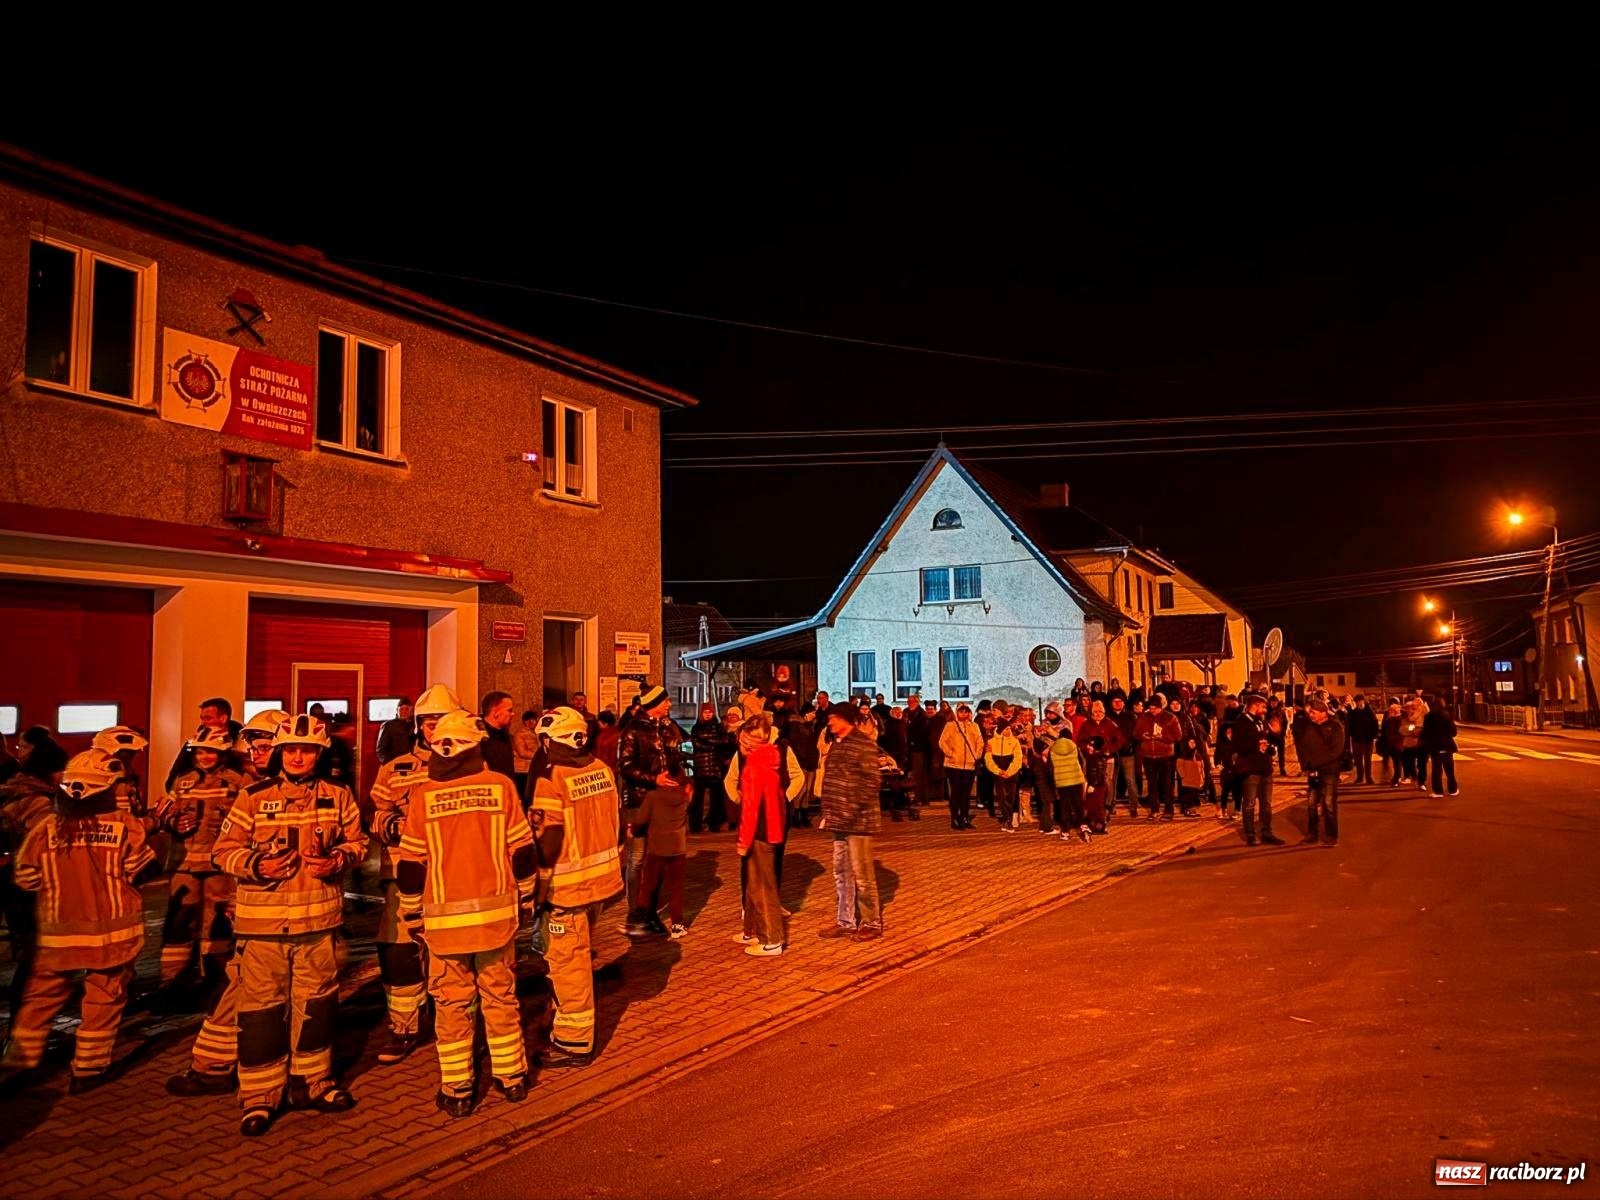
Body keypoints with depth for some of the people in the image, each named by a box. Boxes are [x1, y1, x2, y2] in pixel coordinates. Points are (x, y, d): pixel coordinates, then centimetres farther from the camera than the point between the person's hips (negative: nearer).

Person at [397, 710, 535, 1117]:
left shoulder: (425, 795, -6)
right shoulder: (501, 785, -6)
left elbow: (410, 864, -1)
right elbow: (522, 850, 0)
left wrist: (412, 915, 11)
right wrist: (525, 896, 13)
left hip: (445, 917, -1)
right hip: (497, 911, 1)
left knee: (452, 1004, 10)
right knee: (501, 996, 14)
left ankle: (457, 1092, 18)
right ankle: (512, 1078, 24)